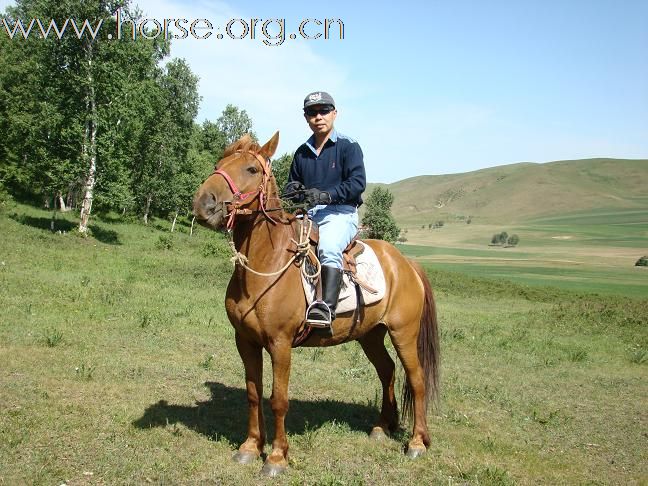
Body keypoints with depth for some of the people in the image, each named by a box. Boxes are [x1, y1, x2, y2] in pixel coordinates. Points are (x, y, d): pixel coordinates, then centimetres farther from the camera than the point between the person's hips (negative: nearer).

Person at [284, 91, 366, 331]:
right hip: (310, 215, 6)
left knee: (328, 248, -35)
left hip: (341, 213, -6)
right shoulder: (302, 152, 17)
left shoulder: (348, 146, 0)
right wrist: (294, 191, -2)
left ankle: (326, 307, -46)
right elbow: (292, 184, 25)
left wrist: (325, 195, -24)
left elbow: (358, 182, -11)